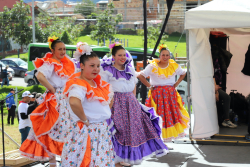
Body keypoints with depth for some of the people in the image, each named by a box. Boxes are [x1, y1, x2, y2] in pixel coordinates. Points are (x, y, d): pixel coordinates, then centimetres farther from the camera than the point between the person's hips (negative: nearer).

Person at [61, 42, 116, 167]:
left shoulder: (98, 83, 8)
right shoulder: (79, 85, -18)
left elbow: (110, 97, 27)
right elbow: (73, 102, -39)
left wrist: (106, 113, 12)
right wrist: (84, 120, -26)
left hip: (102, 131, 8)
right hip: (87, 132, -8)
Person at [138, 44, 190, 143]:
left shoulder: (174, 66, 5)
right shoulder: (152, 66, -5)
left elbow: (183, 74, 21)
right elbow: (141, 76, -6)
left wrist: (176, 84, 9)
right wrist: (149, 86, -6)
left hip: (171, 94, 3)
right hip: (157, 93, -3)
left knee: (173, 114, -2)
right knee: (159, 115, -5)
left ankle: (171, 132, 10)